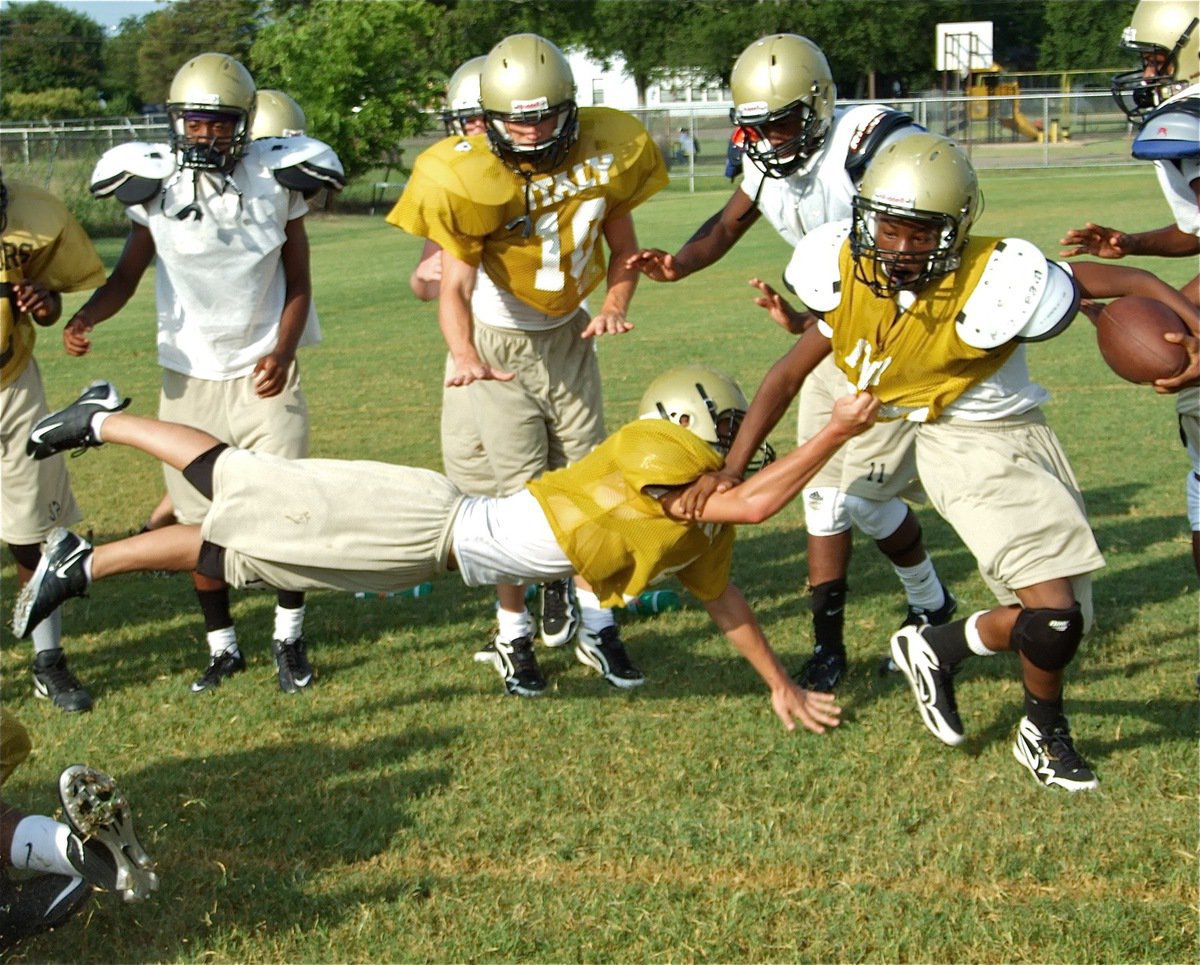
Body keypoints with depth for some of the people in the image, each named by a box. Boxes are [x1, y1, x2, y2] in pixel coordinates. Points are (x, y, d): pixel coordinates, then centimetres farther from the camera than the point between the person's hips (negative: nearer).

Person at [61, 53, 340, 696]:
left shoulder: (276, 182, -4)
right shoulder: (155, 184, -4)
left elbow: (297, 283, 2)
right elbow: (126, 276, 1)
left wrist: (283, 351, -14)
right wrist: (84, 317, -19)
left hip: (264, 376, -1)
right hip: (190, 379, 1)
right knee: (201, 524, 7)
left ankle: (290, 638, 19)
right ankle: (222, 647, 25)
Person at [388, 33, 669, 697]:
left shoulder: (604, 151, -14)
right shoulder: (469, 179, -25)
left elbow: (623, 248, -1)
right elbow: (454, 285, -29)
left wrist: (614, 304, -21)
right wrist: (464, 355, -48)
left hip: (568, 337, 4)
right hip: (497, 346, -4)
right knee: (513, 496, -2)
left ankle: (591, 620, 21)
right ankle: (512, 635, 11)